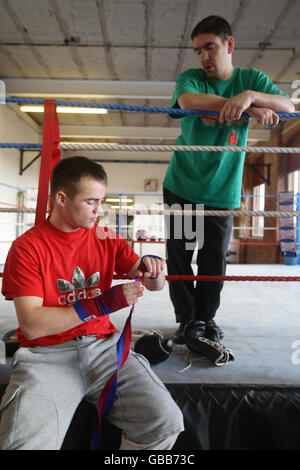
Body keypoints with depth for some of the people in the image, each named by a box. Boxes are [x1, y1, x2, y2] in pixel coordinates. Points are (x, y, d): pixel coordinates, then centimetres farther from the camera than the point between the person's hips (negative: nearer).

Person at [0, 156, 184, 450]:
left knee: (166, 423, -16)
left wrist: (153, 271, -14)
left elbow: (154, 285, 10)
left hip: (103, 346, 3)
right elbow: (31, 325, -13)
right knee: (26, 443, -27)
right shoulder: (27, 247, -4)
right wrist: (103, 303, -20)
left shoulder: (107, 239, 9)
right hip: (46, 355, -2)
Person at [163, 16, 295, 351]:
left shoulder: (251, 79, 6)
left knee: (215, 259, 5)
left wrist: (248, 96, -30)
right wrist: (251, 109, -29)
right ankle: (187, 320, 18)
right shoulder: (189, 78, 2)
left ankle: (206, 318, 25)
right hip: (181, 185, 0)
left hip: (223, 189, 1)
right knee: (180, 255, 1)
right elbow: (188, 101, -24)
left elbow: (288, 107, -10)